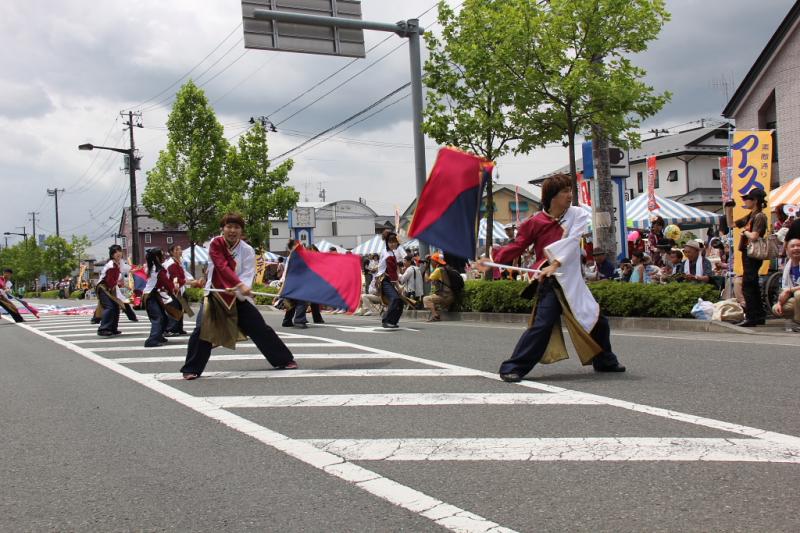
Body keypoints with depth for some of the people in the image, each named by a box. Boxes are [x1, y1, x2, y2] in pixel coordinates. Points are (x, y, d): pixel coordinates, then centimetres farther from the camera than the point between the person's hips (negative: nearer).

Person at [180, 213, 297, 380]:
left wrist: (236, 289, -38)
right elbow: (223, 267, -25)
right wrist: (240, 285, -39)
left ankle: (284, 360, 17)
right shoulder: (215, 244, -10)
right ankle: (191, 369, -3)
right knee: (202, 330, -17)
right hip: (215, 294, -1)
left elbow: (247, 276, -17)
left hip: (238, 296, 1)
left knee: (261, 329, 2)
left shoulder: (247, 250, -7)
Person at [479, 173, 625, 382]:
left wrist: (556, 264, -25)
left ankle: (605, 361, 39)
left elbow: (572, 241, -12)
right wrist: (494, 259, -19)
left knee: (596, 320, 15)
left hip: (572, 280, 5)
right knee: (542, 325, -19)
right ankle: (512, 368, -13)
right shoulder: (536, 222, -6)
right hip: (550, 281, -5)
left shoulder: (578, 215, 2)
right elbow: (517, 246, -5)